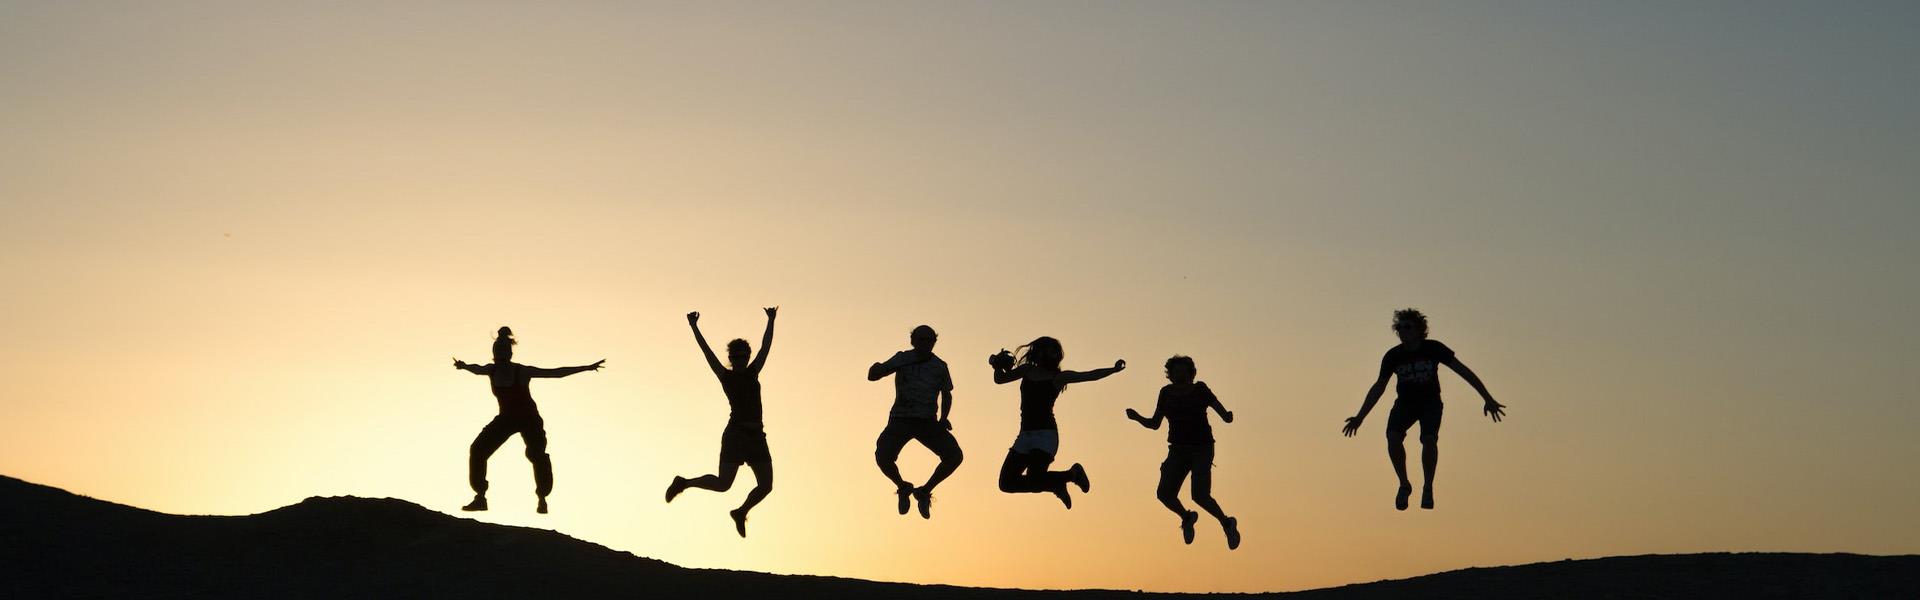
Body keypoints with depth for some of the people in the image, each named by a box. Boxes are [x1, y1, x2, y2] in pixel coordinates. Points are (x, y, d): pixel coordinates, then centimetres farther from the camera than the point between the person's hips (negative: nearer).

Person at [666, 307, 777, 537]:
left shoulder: (752, 373, 16)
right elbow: (707, 351, 0)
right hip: (735, 434, -5)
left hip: (757, 436, 5)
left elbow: (766, 346, 19)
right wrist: (694, 327, -4)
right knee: (723, 484, -8)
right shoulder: (725, 376, 5)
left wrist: (771, 321, 20)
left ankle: (741, 512, 24)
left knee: (766, 486, -1)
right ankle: (683, 483, 15)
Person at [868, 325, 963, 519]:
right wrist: (876, 369, -31)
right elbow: (872, 376, -6)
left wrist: (943, 419, 2)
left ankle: (924, 491, 4)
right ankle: (903, 488, 5)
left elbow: (947, 395, 19)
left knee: (955, 456, -19)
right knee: (882, 456, -28)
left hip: (927, 422, 2)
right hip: (901, 420, -2)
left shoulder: (940, 366, 4)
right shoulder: (902, 359, -1)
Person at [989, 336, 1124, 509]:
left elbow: (1090, 375, -5)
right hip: (1025, 435, 6)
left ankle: (1072, 474, 4)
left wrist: (1113, 370, -16)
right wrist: (998, 366, 6)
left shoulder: (1058, 377, 2)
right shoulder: (1027, 370, 15)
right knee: (1007, 483, 3)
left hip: (1046, 435, -6)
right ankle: (1056, 484, 20)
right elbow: (1000, 379, 25)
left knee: (1033, 480, -23)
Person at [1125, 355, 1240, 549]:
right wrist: (1137, 417, -10)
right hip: (1178, 450, 4)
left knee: (1200, 496, -19)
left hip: (1202, 449, -4)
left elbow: (1223, 414, -8)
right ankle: (1187, 517, 19)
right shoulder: (1167, 393, 4)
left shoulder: (1200, 390, -6)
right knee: (1165, 494, -12)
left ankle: (1227, 523, 7)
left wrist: (1227, 416, -32)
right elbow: (1154, 424, 8)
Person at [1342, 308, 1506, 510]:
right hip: (1405, 403, 2)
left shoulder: (1434, 349, -17)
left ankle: (1428, 488, -8)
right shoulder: (1393, 356, -13)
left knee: (1429, 440, -27)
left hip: (1430, 403, -2)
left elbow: (1464, 372, -12)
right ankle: (1404, 484, -7)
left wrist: (1488, 399, -15)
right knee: (1393, 437, -26)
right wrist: (1359, 417, -7)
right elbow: (1378, 388, -3)